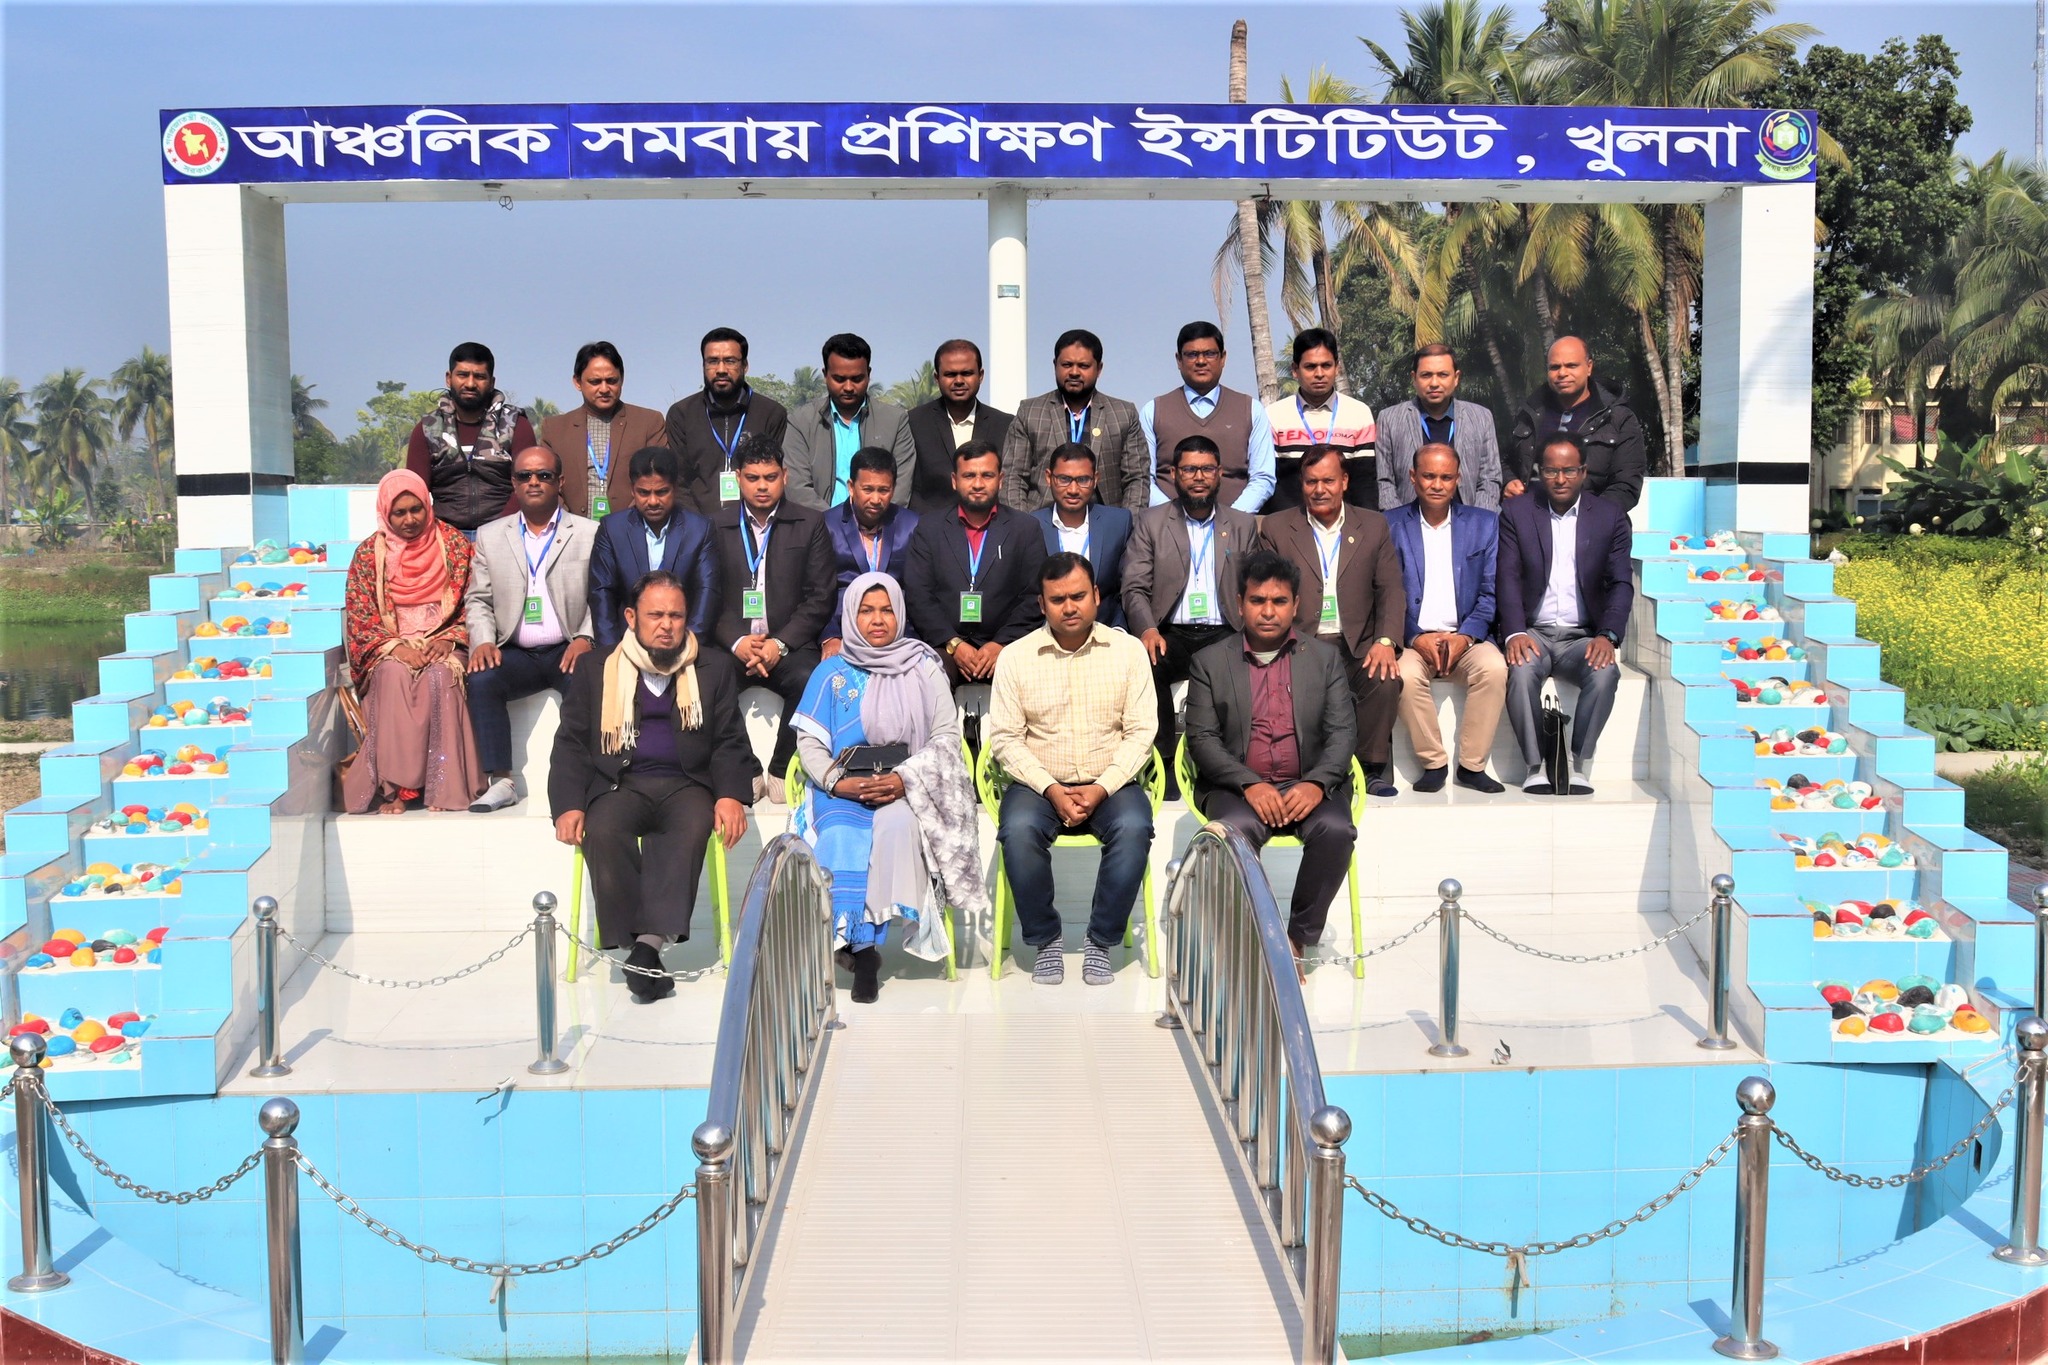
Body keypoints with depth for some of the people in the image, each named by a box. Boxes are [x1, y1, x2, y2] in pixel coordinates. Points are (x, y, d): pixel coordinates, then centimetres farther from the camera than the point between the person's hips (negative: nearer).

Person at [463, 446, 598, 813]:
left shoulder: (590, 534, 7)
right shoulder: (490, 536, 15)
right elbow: (478, 600, 12)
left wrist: (585, 638, -15)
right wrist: (483, 641, -6)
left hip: (568, 651, -2)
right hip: (515, 654, 2)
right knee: (481, 679, -27)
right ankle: (500, 782, -21)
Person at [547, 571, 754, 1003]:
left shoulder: (714, 669, 15)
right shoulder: (597, 673, 14)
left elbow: (730, 740, 11)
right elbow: (571, 744, 11)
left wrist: (730, 794, -8)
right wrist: (568, 805, -6)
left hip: (686, 784, 0)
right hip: (620, 785, 1)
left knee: (692, 827, -35)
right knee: (602, 832, -33)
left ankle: (649, 943, -43)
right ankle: (633, 943, -31)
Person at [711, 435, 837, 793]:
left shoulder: (810, 525, 8)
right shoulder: (715, 526, 10)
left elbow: (819, 598, 2)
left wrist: (780, 644, -11)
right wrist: (736, 642, -12)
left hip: (788, 645, -1)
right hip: (731, 645, 1)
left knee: (809, 680, -33)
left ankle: (782, 771, -11)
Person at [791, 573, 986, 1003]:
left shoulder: (924, 669, 10)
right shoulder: (832, 672, 12)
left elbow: (947, 735, 2)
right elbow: (809, 742, 6)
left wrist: (903, 778, -15)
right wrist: (840, 782, -14)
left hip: (907, 787, -1)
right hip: (843, 788, 1)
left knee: (897, 823, -36)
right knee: (840, 838, -33)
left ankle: (862, 939, -29)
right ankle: (860, 945, -25)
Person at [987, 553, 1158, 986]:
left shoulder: (1128, 650, 2)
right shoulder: (1015, 657, 1)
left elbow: (1141, 731, -2)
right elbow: (1005, 738, -2)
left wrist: (1101, 789, -15)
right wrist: (1051, 790, -16)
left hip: (1109, 784, 0)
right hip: (1039, 783, 0)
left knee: (1134, 829, -31)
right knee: (1018, 831, -31)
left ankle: (1101, 941, -12)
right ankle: (1045, 940, -9)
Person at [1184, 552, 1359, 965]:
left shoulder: (1325, 657, 13)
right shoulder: (1209, 662, 9)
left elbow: (1342, 731, 5)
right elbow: (1202, 739, 0)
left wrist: (1317, 783, -15)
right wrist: (1250, 784, -16)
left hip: (1308, 785, 1)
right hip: (1236, 787, -1)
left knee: (1336, 830, -29)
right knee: (1237, 830, -33)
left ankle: (1299, 938, -11)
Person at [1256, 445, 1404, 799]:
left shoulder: (1374, 526, 13)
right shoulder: (1276, 528, 10)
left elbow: (1390, 590, 7)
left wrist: (1386, 641, -11)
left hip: (1357, 646, 1)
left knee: (1386, 679, -28)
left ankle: (1372, 768, -12)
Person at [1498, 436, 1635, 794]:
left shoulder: (1611, 517, 8)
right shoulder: (1517, 513, 6)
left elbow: (1621, 583, 2)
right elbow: (1508, 578, -2)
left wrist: (1608, 636, -15)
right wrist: (1515, 633, -18)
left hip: (1583, 636, 1)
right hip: (1533, 632, -1)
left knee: (1605, 672, -31)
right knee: (1521, 670, -33)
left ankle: (1577, 764, -17)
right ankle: (1536, 765, -20)